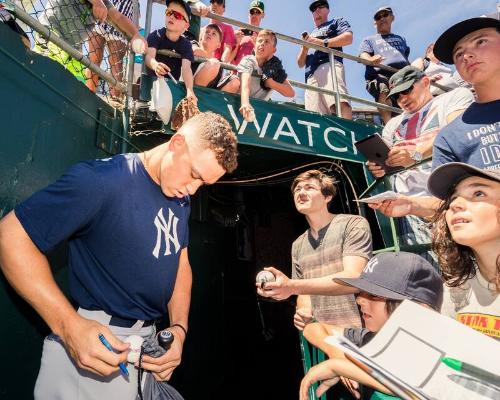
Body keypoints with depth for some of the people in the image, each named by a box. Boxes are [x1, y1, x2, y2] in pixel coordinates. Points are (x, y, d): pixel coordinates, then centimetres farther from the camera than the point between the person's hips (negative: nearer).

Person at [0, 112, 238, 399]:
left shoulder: (181, 199, 1)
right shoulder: (101, 179, -23)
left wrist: (179, 328, -5)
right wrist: (68, 326, -27)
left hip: (149, 336, 7)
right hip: (97, 345, -6)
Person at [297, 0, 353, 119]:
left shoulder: (337, 22, 27)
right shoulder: (310, 35, 40)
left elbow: (348, 37, 4)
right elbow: (300, 63, 31)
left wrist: (323, 42, -4)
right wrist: (305, 48, 10)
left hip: (329, 65, -5)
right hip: (311, 75, 5)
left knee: (339, 103, -34)